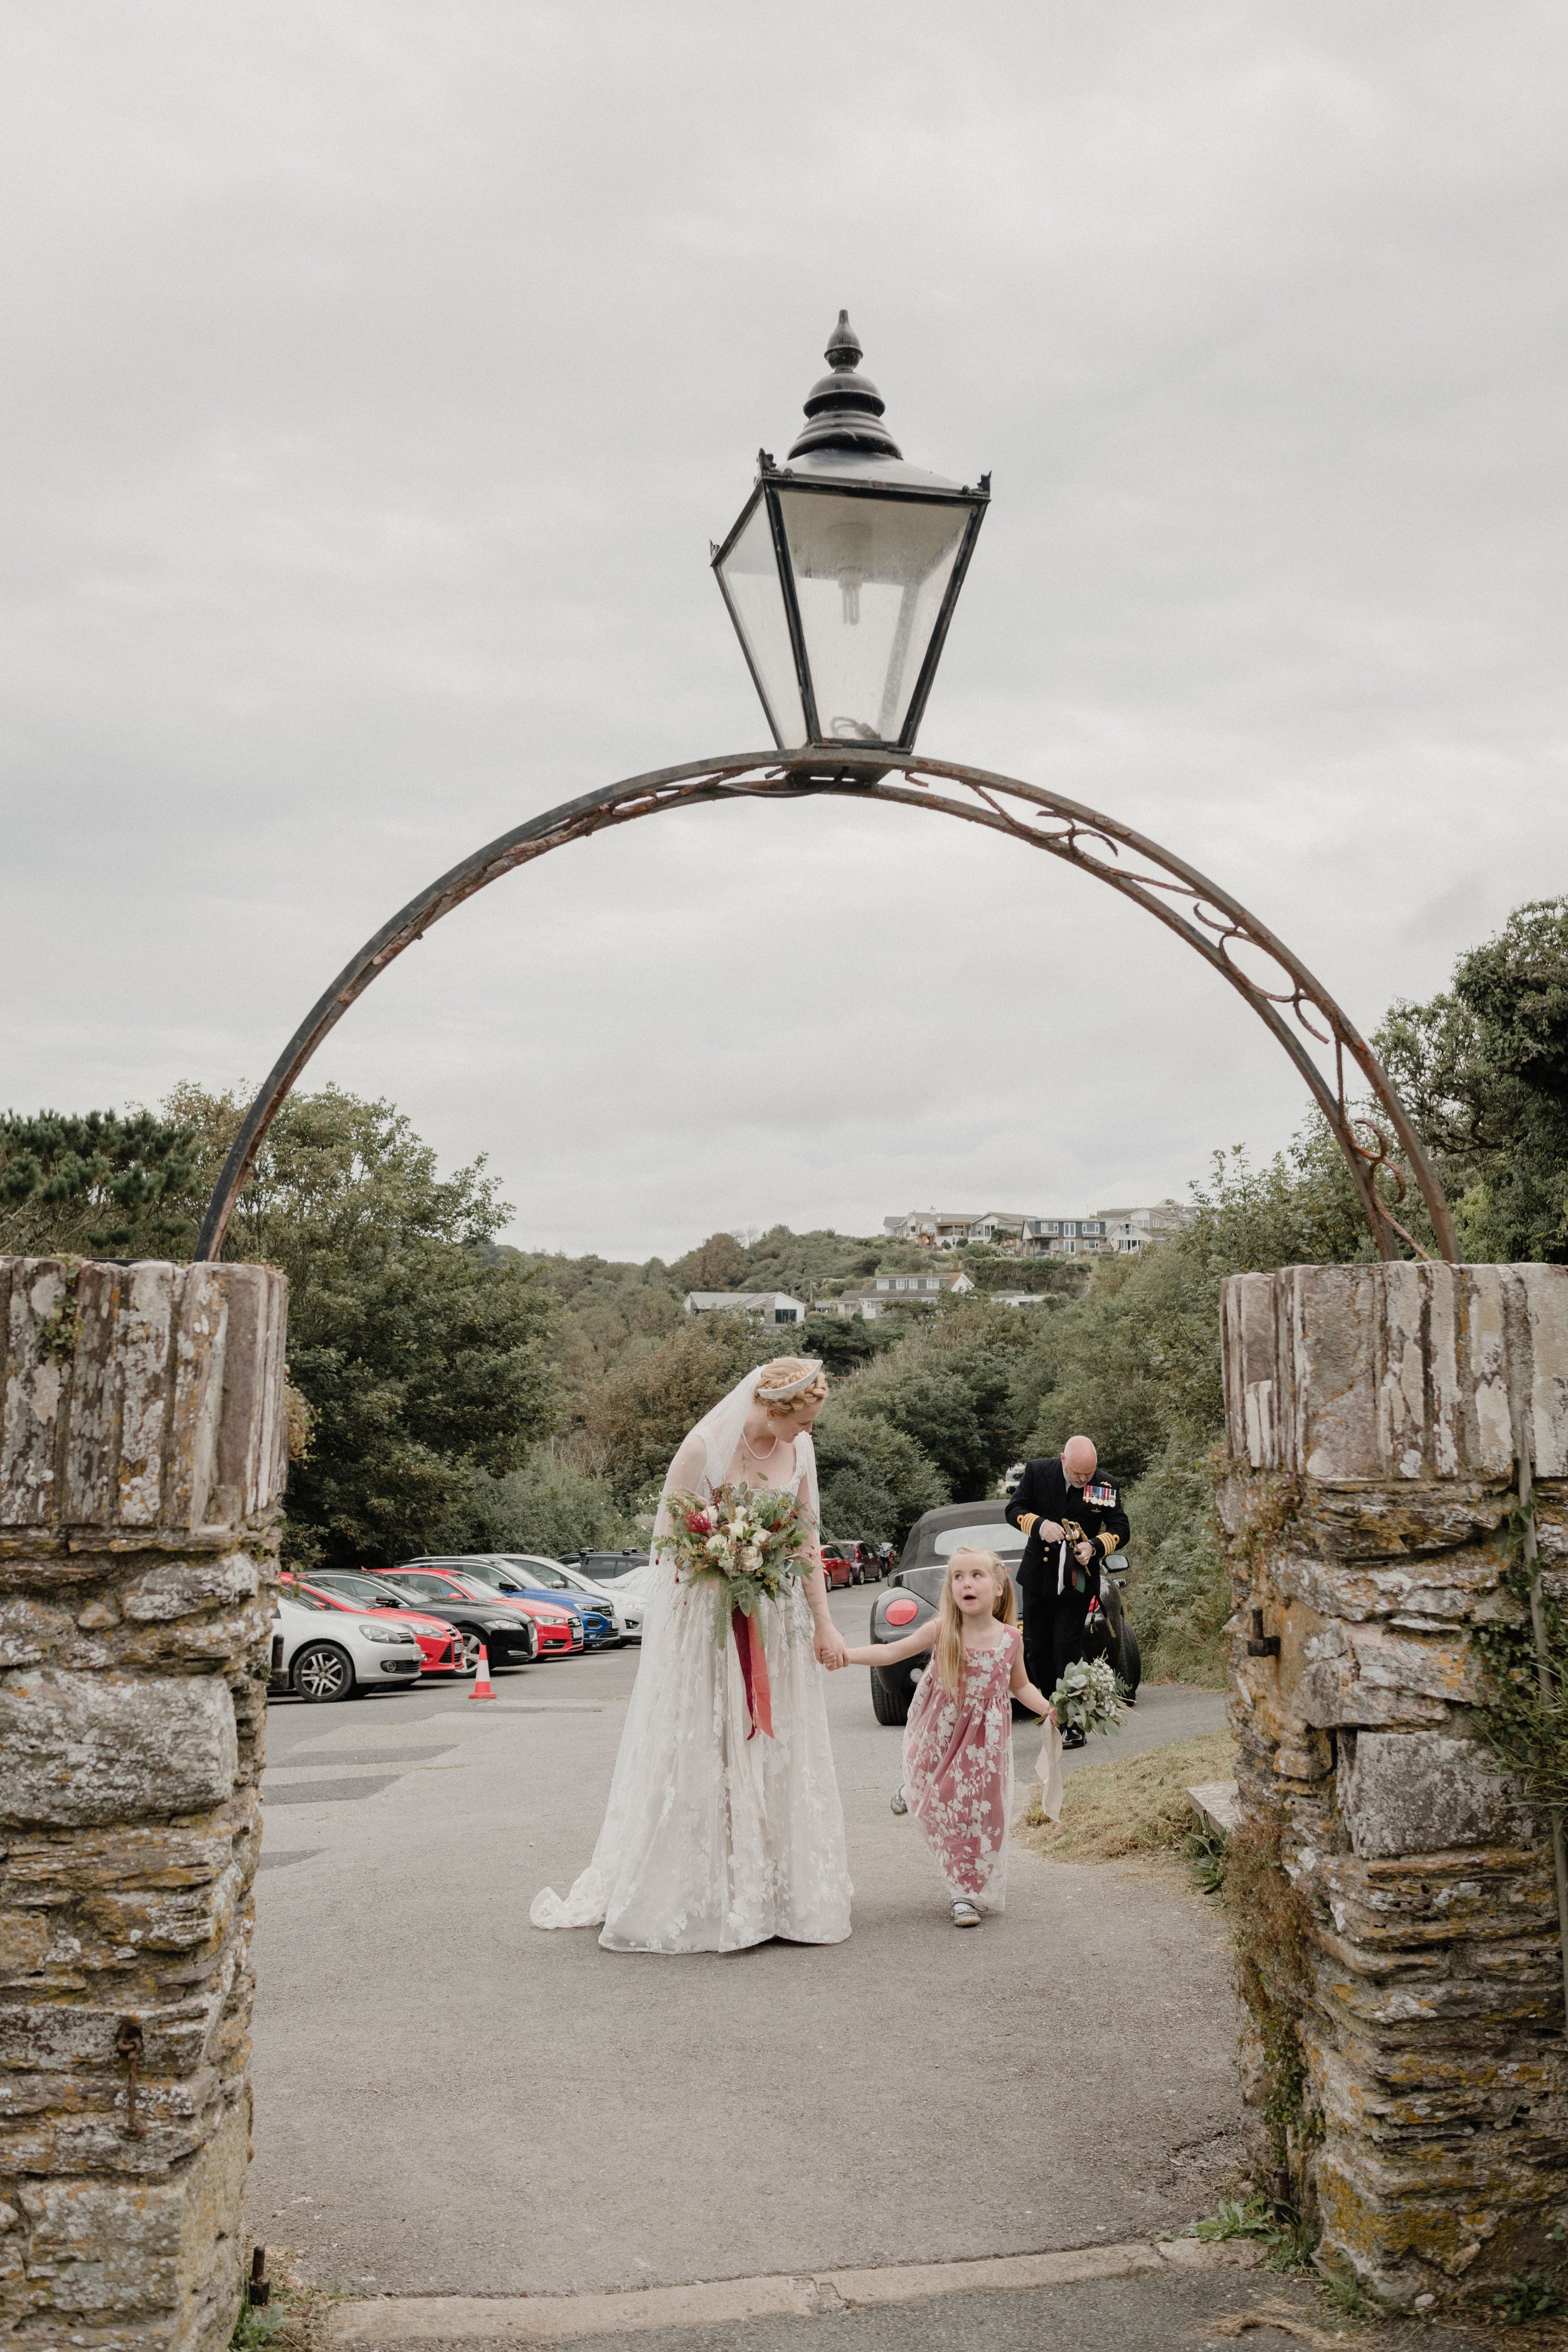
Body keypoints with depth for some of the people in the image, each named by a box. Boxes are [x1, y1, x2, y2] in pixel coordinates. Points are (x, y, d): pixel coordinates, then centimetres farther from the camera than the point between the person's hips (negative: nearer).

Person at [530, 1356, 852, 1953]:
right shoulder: (705, 1446, -15)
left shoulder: (799, 1448, 2)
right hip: (707, 1619, -5)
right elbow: (667, 1534, -9)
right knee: (697, 1758, 0)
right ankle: (693, 1899, 9)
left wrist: (823, 1621, 4)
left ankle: (777, 1896, 18)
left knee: (777, 1758, 8)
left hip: (778, 1623, 5)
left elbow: (806, 1539, 7)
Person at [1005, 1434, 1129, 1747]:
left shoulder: (1106, 1486, -6)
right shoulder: (1037, 1472, -5)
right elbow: (1014, 1509, -2)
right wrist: (1039, 1525, -21)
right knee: (1036, 1649, 8)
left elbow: (1120, 1528, -1)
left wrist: (1095, 1546, -20)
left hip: (1077, 1580, -3)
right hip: (1038, 1577, 3)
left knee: (1067, 1648, -9)